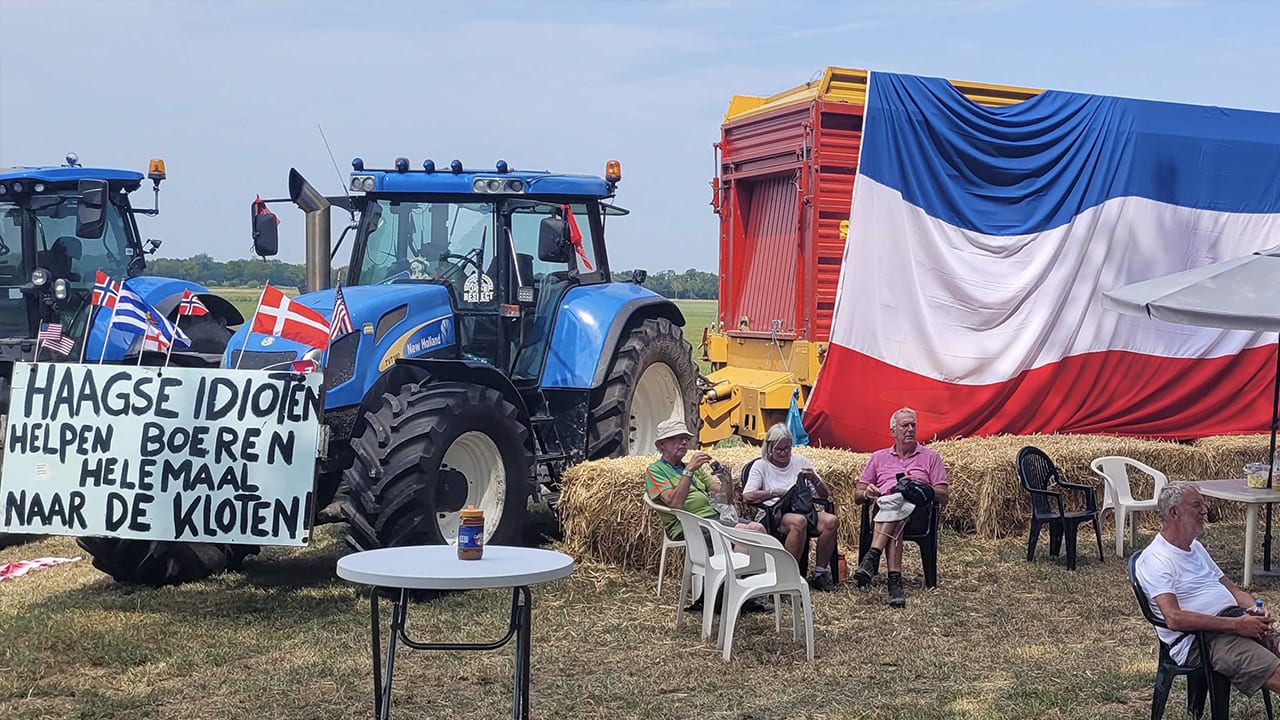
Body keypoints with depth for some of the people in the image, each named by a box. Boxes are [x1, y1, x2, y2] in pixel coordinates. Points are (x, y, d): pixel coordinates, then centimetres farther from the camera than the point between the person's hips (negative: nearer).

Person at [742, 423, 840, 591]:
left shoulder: (801, 461, 18)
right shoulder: (761, 466, 9)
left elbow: (824, 495, 17)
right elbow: (747, 496, -7)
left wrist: (815, 480, -4)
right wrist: (776, 493, -14)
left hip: (803, 510, 4)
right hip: (774, 514, -4)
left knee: (831, 521, -28)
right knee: (798, 521, -40)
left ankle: (819, 573, -16)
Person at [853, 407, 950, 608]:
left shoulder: (930, 457, 23)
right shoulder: (878, 457, 28)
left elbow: (943, 496, 13)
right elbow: (857, 494, 23)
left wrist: (920, 485, -5)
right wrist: (867, 493, -2)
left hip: (916, 508, -1)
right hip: (883, 506, 1)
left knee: (896, 499, -39)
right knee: (895, 520, -39)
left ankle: (872, 558, -54)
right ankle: (895, 581, -52)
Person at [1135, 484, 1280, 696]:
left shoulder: (1196, 548, 24)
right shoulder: (1154, 560, -7)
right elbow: (1175, 619, -18)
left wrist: (1256, 611, 3)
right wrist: (1236, 625, -20)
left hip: (1237, 622, 8)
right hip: (1198, 640, -8)